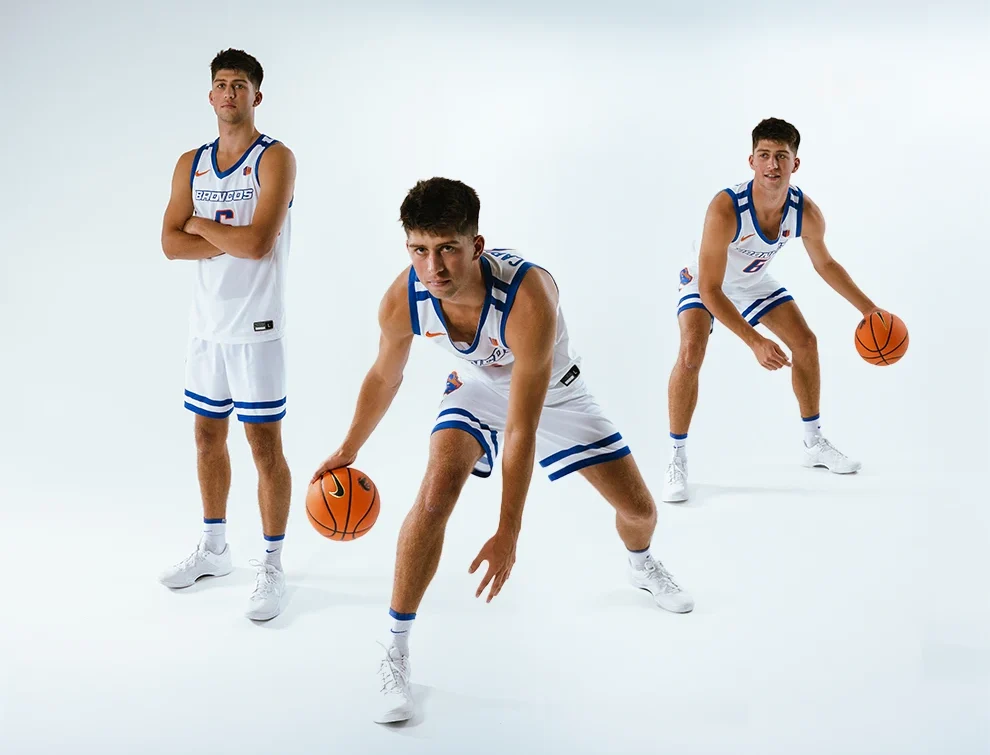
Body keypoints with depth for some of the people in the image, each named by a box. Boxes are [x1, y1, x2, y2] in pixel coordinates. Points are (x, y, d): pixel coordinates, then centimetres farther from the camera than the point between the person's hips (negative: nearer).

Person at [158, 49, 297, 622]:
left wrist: (202, 226, -6)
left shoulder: (275, 159, -8)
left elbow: (258, 242, -20)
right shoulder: (191, 164, 10)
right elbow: (171, 243, 0)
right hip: (207, 324, 6)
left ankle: (273, 569, 8)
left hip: (256, 328, -6)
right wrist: (231, 241, -13)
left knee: (266, 445, -2)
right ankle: (215, 548, 32)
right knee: (208, 437, 15)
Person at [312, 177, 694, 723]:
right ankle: (396, 655, -13)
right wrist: (347, 451, 6)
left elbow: (521, 431, -38)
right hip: (478, 387, 1)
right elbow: (384, 377, -6)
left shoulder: (528, 297, -43)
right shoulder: (402, 300, -30)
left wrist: (508, 534, -34)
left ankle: (642, 565, 45)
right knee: (438, 489, -27)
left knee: (638, 507, 4)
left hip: (552, 391, -1)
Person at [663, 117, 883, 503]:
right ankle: (677, 460, -14)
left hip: (755, 282, 6)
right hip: (705, 283, -6)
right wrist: (755, 342, -43)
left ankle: (814, 443, 25)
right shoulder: (726, 209, -41)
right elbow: (710, 290, -38)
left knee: (805, 343, 6)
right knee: (691, 352, -28)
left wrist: (869, 309, -1)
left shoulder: (806, 213, -24)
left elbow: (825, 263, -1)